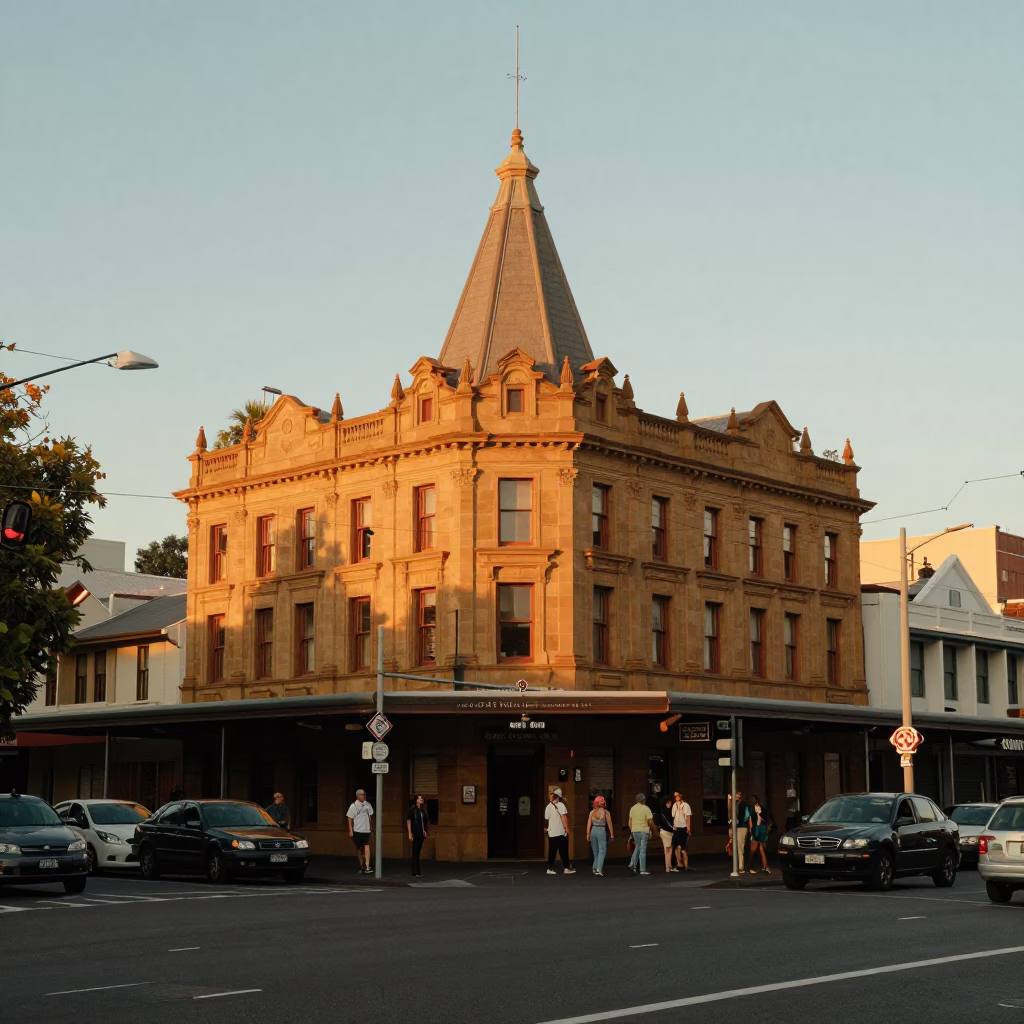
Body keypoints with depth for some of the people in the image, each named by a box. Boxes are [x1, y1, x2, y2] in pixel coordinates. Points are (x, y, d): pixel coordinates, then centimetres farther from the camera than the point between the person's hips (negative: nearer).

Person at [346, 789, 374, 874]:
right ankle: (361, 867, 24)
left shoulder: (367, 804, 3)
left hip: (366, 830, 1)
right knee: (359, 848, 10)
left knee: (366, 847, -14)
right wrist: (350, 830, -9)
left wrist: (371, 826, 13)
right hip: (357, 830, -1)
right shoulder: (353, 806, -6)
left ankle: (367, 867, -20)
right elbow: (350, 818, -4)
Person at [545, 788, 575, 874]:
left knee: (552, 851, 7)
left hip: (551, 833, 4)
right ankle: (567, 868, 8)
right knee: (563, 851, 3)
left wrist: (547, 828, 29)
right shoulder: (561, 805, -9)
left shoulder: (548, 807, 5)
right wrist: (567, 829, -14)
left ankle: (550, 868, 5)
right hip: (561, 832, -4)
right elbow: (564, 818, -17)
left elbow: (546, 820, 12)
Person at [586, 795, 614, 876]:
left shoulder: (592, 812, 3)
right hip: (602, 831, -4)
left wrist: (588, 834, 4)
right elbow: (609, 824, -5)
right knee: (602, 851, -5)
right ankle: (599, 869, -19)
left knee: (596, 851, 18)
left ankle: (596, 868, 25)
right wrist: (612, 834, 2)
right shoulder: (605, 812, -6)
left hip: (593, 831, 4)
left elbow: (589, 824, -1)